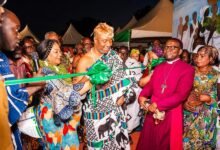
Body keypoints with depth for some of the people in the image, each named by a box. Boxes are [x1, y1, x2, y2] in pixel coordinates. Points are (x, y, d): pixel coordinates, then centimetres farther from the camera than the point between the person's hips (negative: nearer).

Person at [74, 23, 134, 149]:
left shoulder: (113, 56, 2)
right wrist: (88, 78, -25)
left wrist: (123, 95, -8)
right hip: (97, 110, -3)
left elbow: (121, 78, 6)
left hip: (116, 108, 4)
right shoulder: (85, 61, -9)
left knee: (117, 139, 13)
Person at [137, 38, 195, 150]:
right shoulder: (158, 67, 12)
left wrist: (158, 105, -19)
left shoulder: (187, 69, -8)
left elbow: (181, 94, -17)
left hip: (171, 115, -4)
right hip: (153, 112, 5)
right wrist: (142, 96, -10)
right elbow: (150, 85, 11)